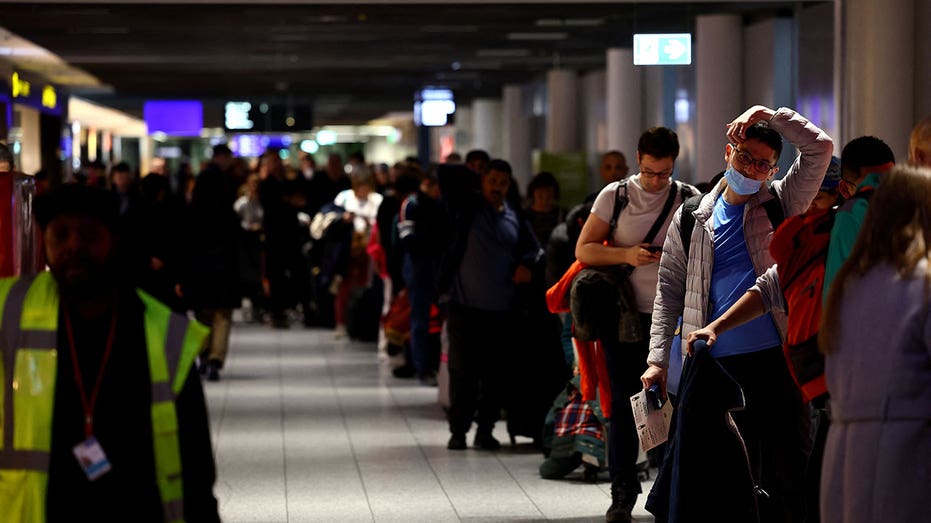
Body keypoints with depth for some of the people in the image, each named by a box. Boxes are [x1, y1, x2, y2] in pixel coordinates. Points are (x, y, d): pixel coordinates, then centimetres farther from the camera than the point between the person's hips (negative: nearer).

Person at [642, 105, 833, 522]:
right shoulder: (693, 219, 9)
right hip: (717, 363, 2)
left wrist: (768, 114, -8)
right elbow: (670, 291, 9)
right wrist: (658, 359, 2)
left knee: (790, 468, -2)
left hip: (777, 359, -1)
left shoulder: (782, 203, 6)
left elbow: (820, 148, -5)